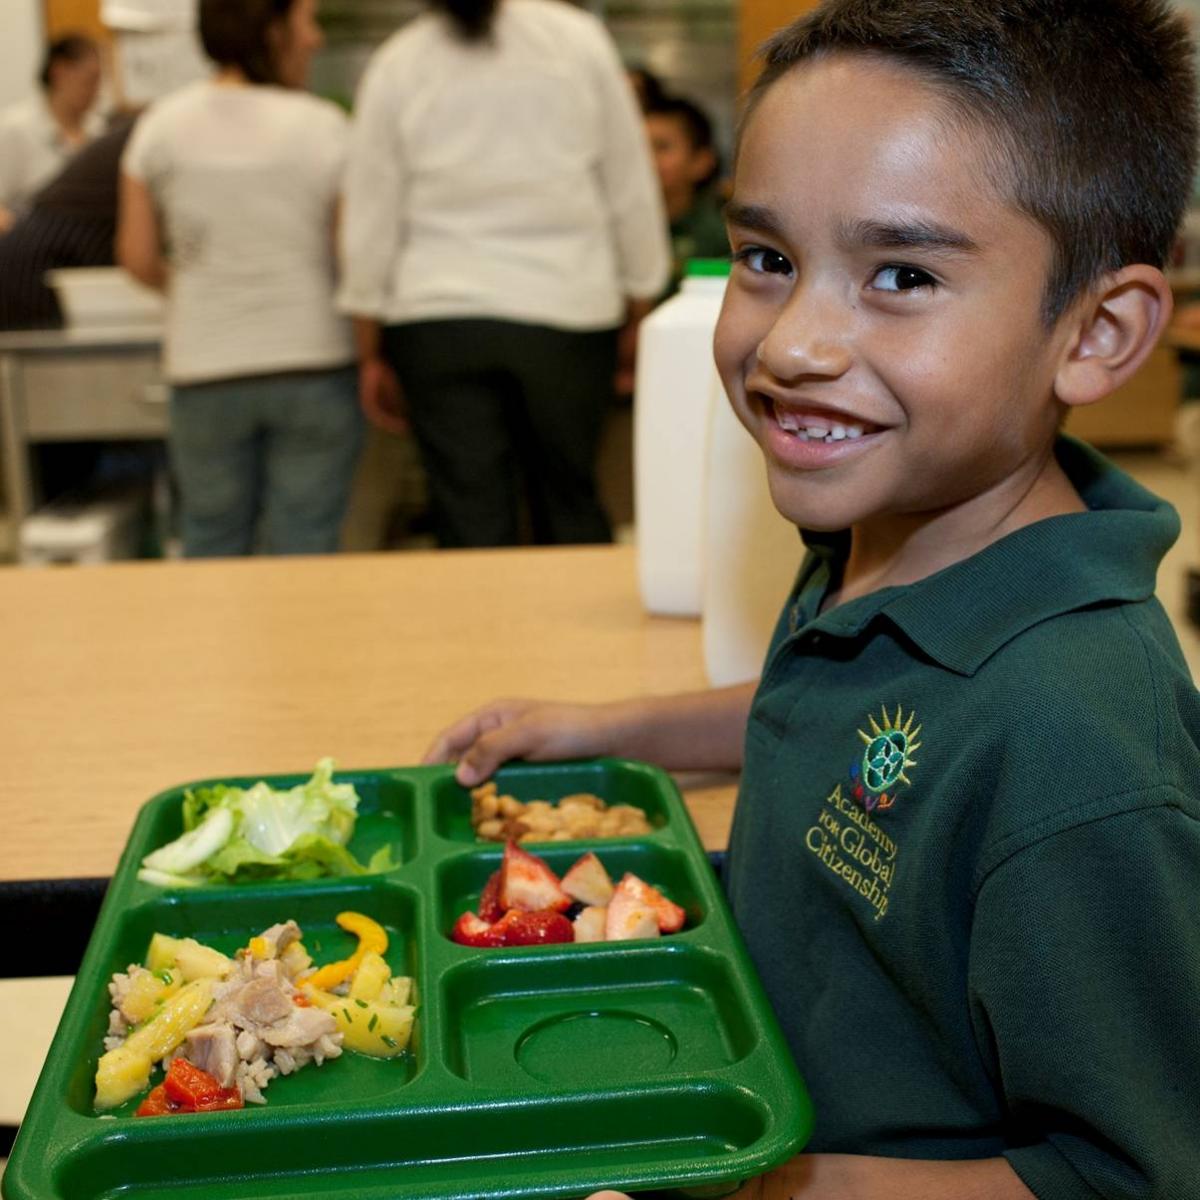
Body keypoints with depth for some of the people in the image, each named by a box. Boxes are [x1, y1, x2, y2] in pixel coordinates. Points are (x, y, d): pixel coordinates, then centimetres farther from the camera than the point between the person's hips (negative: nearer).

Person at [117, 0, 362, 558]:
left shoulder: (162, 122, 2)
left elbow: (137, 256, 4)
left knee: (210, 547, 14)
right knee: (302, 552, 4)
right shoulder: (324, 127, -7)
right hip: (315, 363, -2)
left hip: (206, 369, 2)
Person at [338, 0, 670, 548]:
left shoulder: (396, 63, 3)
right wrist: (639, 312, 15)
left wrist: (370, 354, 10)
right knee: (570, 508, 13)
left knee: (471, 523, 4)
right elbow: (631, 187, 5)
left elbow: (371, 218, 4)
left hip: (438, 319, 0)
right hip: (567, 313, 0)